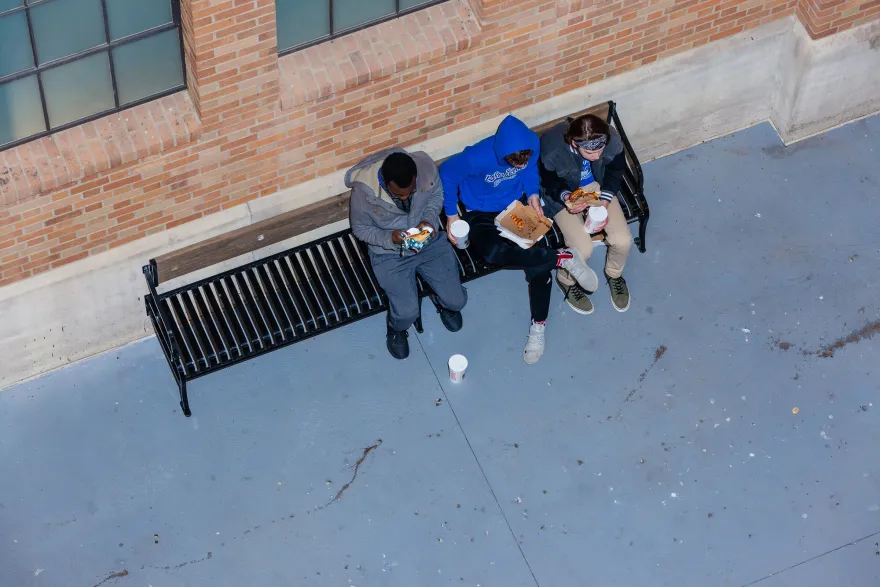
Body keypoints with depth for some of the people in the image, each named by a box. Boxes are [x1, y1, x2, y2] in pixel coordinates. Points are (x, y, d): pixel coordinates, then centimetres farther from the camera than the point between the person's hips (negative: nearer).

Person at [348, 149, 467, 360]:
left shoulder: (425, 166, -25)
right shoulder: (364, 189, -30)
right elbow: (360, 229, -11)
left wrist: (429, 220, -21)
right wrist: (389, 238, -29)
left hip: (429, 242, 3)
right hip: (389, 254, -3)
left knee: (456, 301, -3)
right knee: (407, 313, -15)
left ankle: (442, 302, 35)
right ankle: (397, 329, 23)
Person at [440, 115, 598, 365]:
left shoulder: (532, 143, -20)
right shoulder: (479, 156, -32)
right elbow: (447, 172, -14)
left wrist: (533, 194, -10)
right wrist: (452, 214, -12)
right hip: (481, 213, -3)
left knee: (539, 260, -17)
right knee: (494, 251, -36)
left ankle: (538, 326, 1)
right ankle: (563, 257, -21)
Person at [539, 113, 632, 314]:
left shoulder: (612, 141, -29)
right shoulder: (551, 148, -36)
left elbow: (615, 171, -6)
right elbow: (550, 182, -14)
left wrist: (604, 200, -18)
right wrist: (566, 197, -34)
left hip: (598, 188, 3)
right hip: (564, 194, -3)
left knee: (623, 240, -11)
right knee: (583, 249, -18)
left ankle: (614, 274, 25)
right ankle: (566, 281, 18)